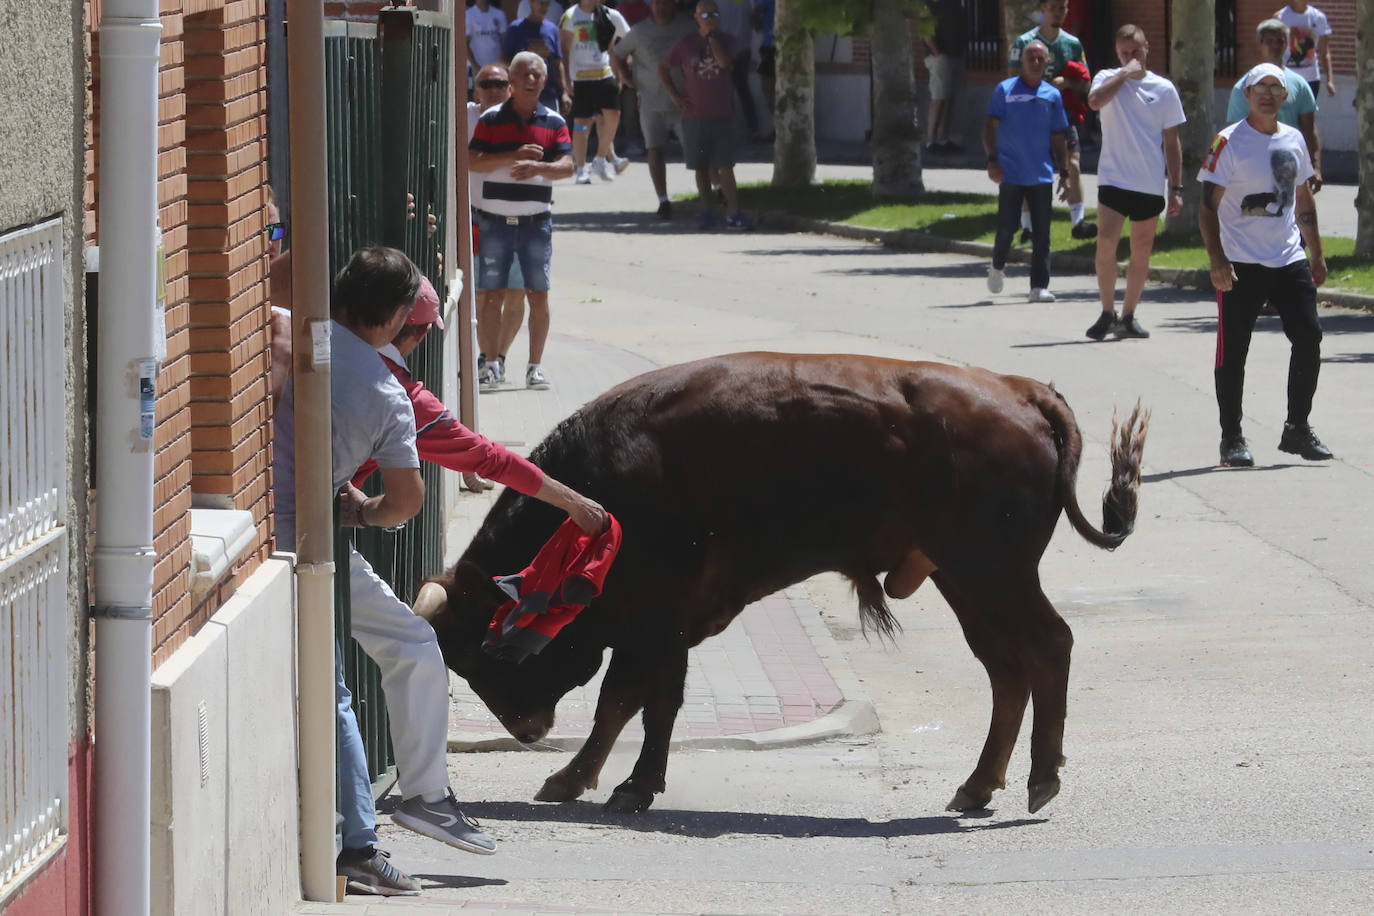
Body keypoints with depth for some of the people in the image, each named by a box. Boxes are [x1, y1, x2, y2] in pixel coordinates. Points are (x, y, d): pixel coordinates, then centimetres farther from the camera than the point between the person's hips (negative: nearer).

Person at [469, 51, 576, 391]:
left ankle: (535, 366, 6)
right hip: (494, 220, -1)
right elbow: (473, 162, -7)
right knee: (490, 296, 0)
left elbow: (567, 165, -5)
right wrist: (515, 156, -18)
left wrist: (538, 167, -25)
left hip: (536, 221, 1)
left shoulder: (554, 122, 6)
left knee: (539, 296, -2)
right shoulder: (491, 119, 3)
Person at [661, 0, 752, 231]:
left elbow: (725, 62, -18)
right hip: (694, 115, 1)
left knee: (725, 166, -7)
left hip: (722, 115, -1)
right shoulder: (686, 45, 2)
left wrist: (712, 37, -11)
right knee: (701, 168, 7)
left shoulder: (723, 41, 2)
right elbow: (663, 68, 11)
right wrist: (674, 95, 1)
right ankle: (707, 213, 16)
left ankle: (734, 213, -8)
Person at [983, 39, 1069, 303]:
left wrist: (1064, 171, 8)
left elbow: (1059, 137, 14)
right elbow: (990, 126, -3)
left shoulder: (1052, 95, 9)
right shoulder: (1005, 90, 1)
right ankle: (997, 267, 29)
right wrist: (992, 160, -15)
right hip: (1011, 172, -2)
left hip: (1042, 175, 2)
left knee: (1041, 233, -2)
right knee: (1007, 227, 1)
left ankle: (1039, 287, -1)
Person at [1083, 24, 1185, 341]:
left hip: (1150, 184, 2)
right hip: (1114, 180, -2)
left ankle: (1128, 316, 17)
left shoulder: (1164, 89, 6)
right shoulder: (1109, 79, 2)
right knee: (1106, 243, -14)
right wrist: (1125, 73, -17)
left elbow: (1171, 142, 9)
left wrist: (1177, 188, 6)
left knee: (1142, 250, 6)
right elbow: (1095, 101, -23)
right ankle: (1107, 313, -3)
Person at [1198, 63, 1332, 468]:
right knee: (1233, 351, -3)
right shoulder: (1229, 142, -7)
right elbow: (1208, 206, -10)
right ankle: (1232, 438, 6)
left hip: (1290, 260, 5)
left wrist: (1316, 253, 18)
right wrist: (1217, 260, -19)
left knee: (1309, 337, -1)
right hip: (1241, 266, -5)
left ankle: (1297, 429, 13)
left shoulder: (1293, 140, 11)